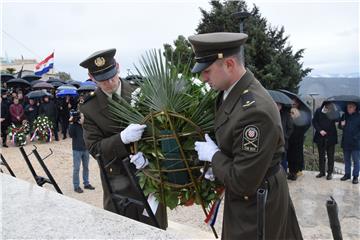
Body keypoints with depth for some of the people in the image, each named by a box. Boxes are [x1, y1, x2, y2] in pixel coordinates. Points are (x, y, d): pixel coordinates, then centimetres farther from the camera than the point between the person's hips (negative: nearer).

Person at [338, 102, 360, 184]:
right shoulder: (345, 116, 7)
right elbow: (340, 126, 15)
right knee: (346, 160, 14)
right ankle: (347, 174, 24)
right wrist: (341, 125, -7)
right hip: (346, 142, 5)